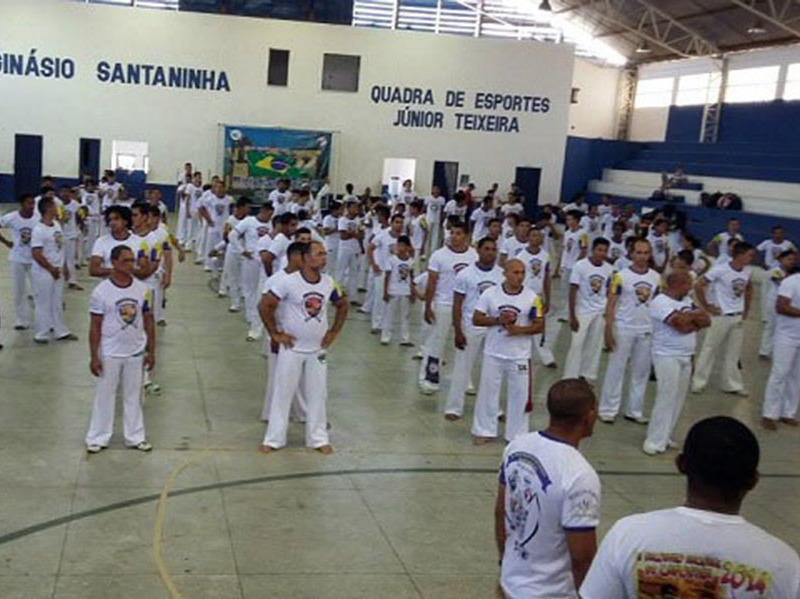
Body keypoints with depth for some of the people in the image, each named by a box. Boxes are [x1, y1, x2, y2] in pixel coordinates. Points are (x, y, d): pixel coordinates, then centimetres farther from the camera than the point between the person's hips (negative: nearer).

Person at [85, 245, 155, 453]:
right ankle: (98, 438, 21)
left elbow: (148, 321, 5)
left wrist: (151, 351, 5)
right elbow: (95, 326, -8)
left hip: (136, 352, 3)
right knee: (105, 395, 8)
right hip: (109, 354, -3)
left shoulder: (142, 289, -2)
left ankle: (135, 436, 24)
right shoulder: (101, 291, -11)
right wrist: (94, 357, -8)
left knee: (133, 395, 13)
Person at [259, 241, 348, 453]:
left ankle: (318, 438, 24)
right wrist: (275, 334, -10)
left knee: (317, 395, 11)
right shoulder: (289, 282, -16)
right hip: (292, 349, -4)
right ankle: (273, 439, 18)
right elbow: (266, 306, -11)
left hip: (317, 350, 4)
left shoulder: (329, 283, -2)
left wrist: (333, 332, 7)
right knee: (283, 393, 5)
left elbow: (342, 306, 14)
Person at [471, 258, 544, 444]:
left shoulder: (532, 298, -6)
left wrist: (520, 329, -21)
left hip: (520, 356, 0)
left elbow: (539, 325, -3)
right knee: (488, 392, 10)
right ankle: (484, 431, 25)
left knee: (519, 395, 7)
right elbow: (476, 319, -4)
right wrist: (498, 320, -19)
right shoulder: (490, 293, -6)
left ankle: (517, 435, 21)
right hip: (493, 354, 0)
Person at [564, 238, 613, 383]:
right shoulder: (581, 266, -11)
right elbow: (573, 291, -10)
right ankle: (570, 379, 3)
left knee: (594, 345, 8)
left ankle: (588, 376, 21)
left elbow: (609, 292, 9)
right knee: (576, 344, -5)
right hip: (583, 311, -3)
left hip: (601, 312, 4)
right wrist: (572, 316, -12)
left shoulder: (609, 269, -1)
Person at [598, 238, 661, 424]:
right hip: (623, 329, -4)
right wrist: (608, 330, -13)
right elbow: (611, 304, -8)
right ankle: (608, 410, 9)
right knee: (616, 369, 1)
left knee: (641, 371, 10)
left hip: (647, 330, 4)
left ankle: (634, 411, 20)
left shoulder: (656, 278, 5)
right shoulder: (621, 276, -8)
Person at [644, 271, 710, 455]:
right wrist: (695, 315, -5)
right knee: (666, 398, -9)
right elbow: (679, 322, -25)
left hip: (686, 357, 8)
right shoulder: (660, 302, -14)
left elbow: (706, 321, 8)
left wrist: (688, 319, -11)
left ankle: (664, 437, 17)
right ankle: (655, 442, -4)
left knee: (678, 399, 9)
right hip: (667, 357, -8)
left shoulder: (686, 301, 14)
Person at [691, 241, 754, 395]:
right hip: (721, 316, -6)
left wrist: (746, 309, 14)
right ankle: (699, 382, 13)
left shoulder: (747, 271, 2)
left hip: (738, 317, 6)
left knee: (733, 353, 11)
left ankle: (732, 384, 21)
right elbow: (698, 286, -16)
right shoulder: (720, 270, -18)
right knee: (710, 349, 3)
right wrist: (706, 306, -12)